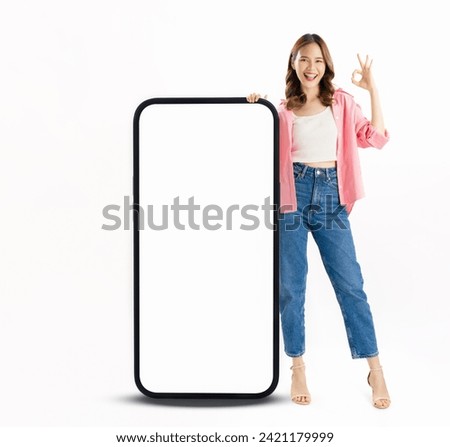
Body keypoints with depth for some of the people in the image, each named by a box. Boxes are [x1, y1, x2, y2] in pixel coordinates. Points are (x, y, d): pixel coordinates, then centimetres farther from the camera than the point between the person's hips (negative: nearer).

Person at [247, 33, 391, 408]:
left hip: (330, 196, 0)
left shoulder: (342, 102, 8)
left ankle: (376, 371, 9)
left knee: (350, 283, 0)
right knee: (291, 286, 4)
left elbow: (377, 138, -1)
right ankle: (298, 370, 18)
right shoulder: (282, 110, 8)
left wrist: (372, 90, -6)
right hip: (293, 195, 0)